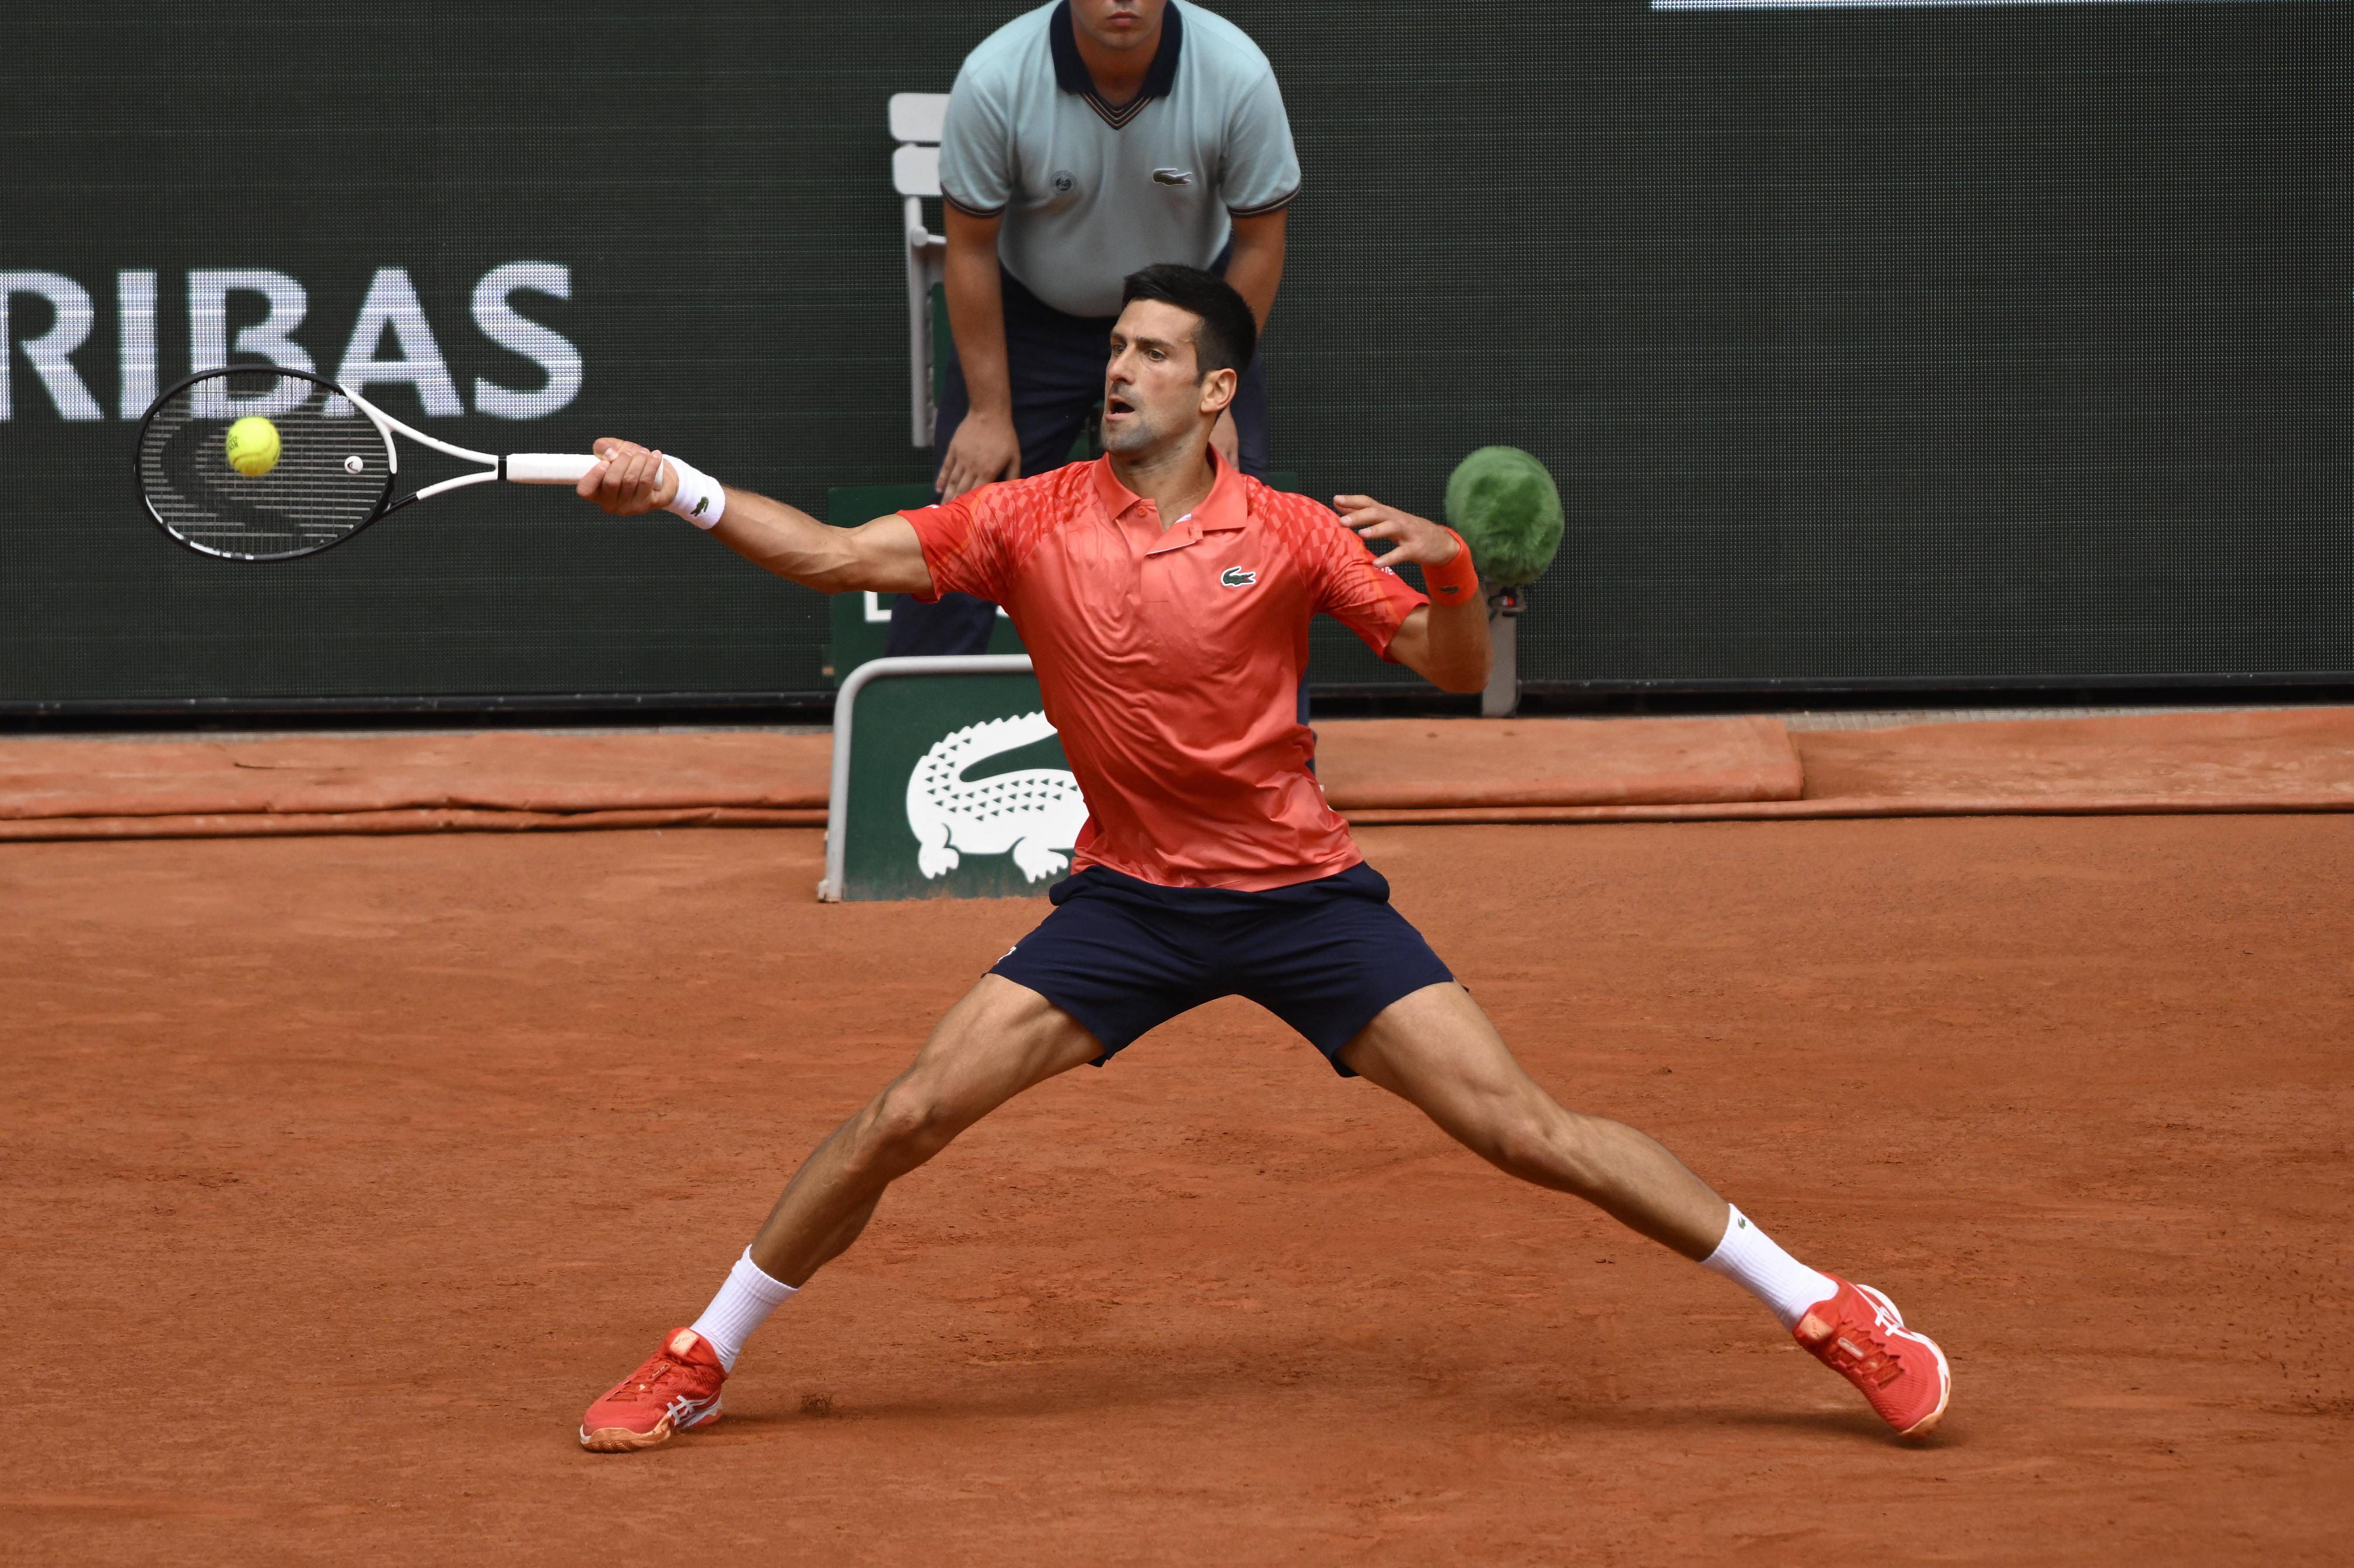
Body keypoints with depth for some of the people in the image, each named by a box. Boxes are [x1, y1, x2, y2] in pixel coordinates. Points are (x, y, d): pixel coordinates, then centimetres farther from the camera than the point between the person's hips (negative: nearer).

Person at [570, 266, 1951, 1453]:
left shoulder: (1286, 534, -7)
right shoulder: (1034, 523, -3)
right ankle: (699, 1366, 10)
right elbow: (838, 557, -7)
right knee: (903, 1122, -8)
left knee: (1525, 1130, -10)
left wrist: (1452, 568, -25)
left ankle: (1823, 1309, 1)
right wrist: (678, 490, -20)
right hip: (1127, 902, 2)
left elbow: (1457, 673, -5)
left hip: (1303, 897, -2)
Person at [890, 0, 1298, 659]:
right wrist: (990, 412, -11)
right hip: (1030, 315, 0)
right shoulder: (993, 79, -27)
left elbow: (1258, 243, -11)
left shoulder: (1239, 75, -25)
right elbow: (972, 248, -13)